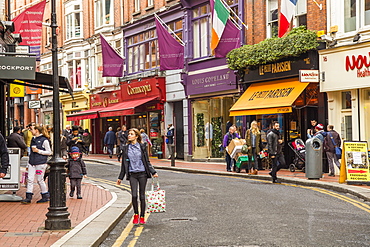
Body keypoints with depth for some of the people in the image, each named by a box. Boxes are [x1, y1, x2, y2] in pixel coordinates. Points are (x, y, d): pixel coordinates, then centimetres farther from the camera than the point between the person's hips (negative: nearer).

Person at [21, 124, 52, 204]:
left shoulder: (44, 140, -7)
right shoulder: (33, 139, 15)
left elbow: (49, 152, -5)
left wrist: (38, 151, -14)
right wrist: (28, 164, 19)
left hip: (40, 163, -7)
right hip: (32, 163, 7)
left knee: (40, 180, 0)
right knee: (30, 179, 0)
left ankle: (46, 196, 14)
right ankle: (28, 197, 2)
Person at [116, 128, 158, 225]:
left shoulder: (142, 146, 1)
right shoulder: (125, 147, 6)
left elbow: (147, 161, 6)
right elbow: (124, 164, 11)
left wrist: (153, 172, 0)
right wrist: (120, 177, 12)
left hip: (142, 173, -1)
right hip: (132, 174, 1)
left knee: (142, 196, 3)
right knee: (134, 195, -11)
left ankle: (142, 217, 15)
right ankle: (136, 214, 11)